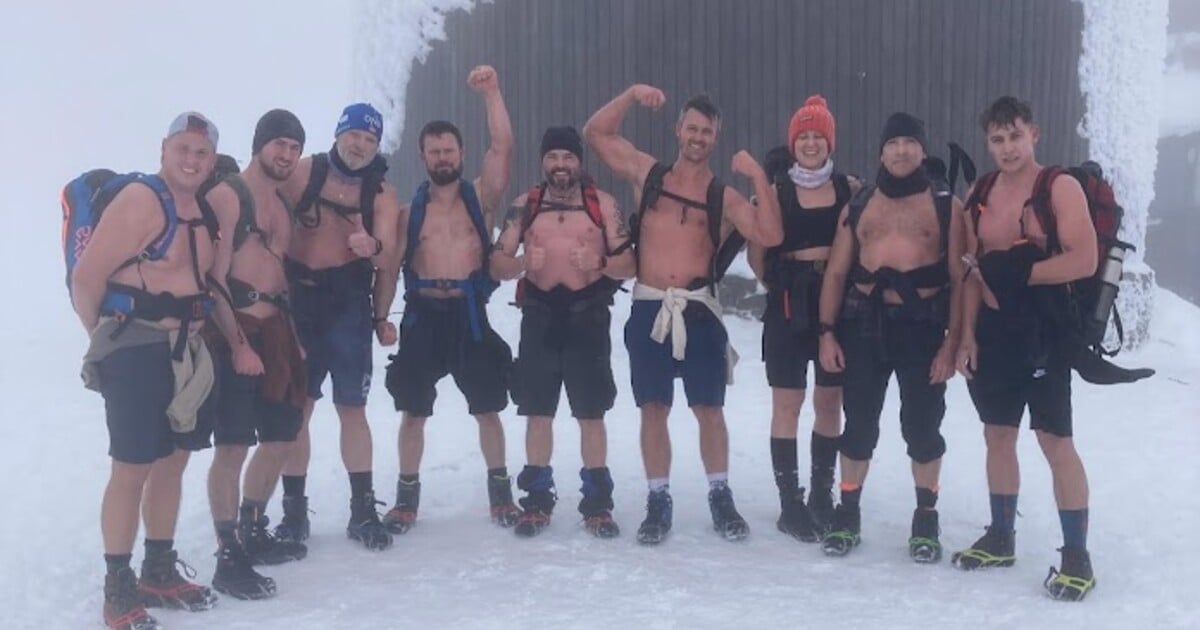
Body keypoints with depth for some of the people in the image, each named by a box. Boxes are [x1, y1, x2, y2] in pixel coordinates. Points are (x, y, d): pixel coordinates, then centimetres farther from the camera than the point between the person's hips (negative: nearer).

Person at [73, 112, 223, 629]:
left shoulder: (204, 209, 10)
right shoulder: (140, 200, -14)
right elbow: (85, 279, -15)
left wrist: (189, 334, 6)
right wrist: (107, 338, -4)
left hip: (185, 351, 8)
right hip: (136, 351, -8)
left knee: (172, 462, 14)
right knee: (131, 468, -3)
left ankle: (159, 571, 27)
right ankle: (118, 588, 7)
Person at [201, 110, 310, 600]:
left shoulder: (282, 204, 19)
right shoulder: (226, 195, -7)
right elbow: (213, 277, -14)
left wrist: (293, 337, 15)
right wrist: (238, 344, -18)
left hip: (275, 332, 9)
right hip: (234, 333, -9)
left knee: (281, 439, 14)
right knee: (233, 447, -8)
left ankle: (253, 532, 30)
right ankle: (228, 558, -2)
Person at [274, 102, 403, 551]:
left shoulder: (382, 193, 2)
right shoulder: (303, 173, 0)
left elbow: (388, 259, -8)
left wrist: (373, 247, -32)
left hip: (349, 304, 0)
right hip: (297, 299, 0)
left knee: (352, 408, 2)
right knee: (296, 408, 4)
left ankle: (363, 508, 9)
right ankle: (294, 510, 12)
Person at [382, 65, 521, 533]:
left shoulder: (481, 197, 4)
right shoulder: (410, 209, 9)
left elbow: (502, 147, -9)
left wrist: (492, 92, -14)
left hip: (469, 313, -1)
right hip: (422, 315, 1)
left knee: (488, 409, 6)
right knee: (412, 412, 5)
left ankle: (500, 491, 20)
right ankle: (407, 496, 17)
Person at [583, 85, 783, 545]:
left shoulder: (724, 197, 5)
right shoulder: (647, 174, 9)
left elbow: (771, 236, -9)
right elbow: (596, 133, 8)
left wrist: (758, 177, -11)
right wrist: (632, 94, -2)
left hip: (698, 311, -1)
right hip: (649, 308, 1)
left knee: (709, 409, 4)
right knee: (653, 410, 5)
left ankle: (720, 498, 17)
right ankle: (658, 501, 14)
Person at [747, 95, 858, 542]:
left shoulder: (851, 188, 5)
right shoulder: (774, 190, 0)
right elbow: (756, 252, 1)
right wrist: (779, 283, 2)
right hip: (789, 304, -2)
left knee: (829, 401, 9)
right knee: (788, 403, 0)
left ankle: (822, 495, 20)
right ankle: (790, 503, 6)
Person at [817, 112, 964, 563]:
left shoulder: (946, 205, 3)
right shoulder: (858, 206, 11)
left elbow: (959, 279, -1)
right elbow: (836, 272, 9)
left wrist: (952, 342, -8)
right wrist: (827, 331, -1)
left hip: (923, 325, -2)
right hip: (864, 324, 2)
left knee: (922, 426, 3)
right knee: (858, 422, 6)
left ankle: (926, 520, 18)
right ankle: (847, 514, 19)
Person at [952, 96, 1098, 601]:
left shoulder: (1060, 188, -8)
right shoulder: (979, 195, 10)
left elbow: (1085, 260, -18)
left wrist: (1018, 271, -17)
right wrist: (967, 335, 5)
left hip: (1042, 329, -6)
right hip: (992, 329, 6)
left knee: (1055, 441, -5)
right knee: (997, 436, 12)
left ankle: (1076, 556, 3)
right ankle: (1000, 538, 25)